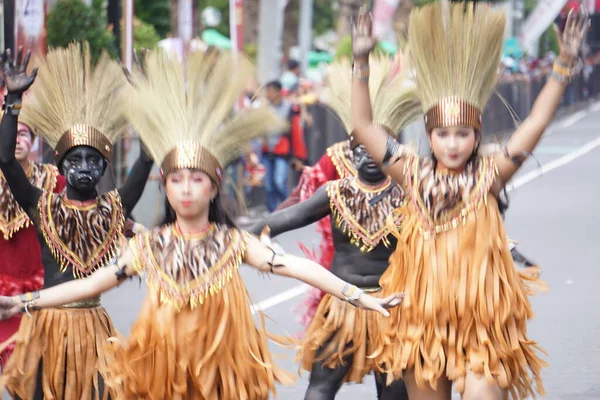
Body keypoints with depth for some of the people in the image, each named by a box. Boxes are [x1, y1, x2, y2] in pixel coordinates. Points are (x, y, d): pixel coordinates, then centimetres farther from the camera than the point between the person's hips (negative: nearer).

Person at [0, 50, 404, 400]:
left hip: (220, 367, -1)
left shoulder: (234, 242, -1)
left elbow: (294, 266, -9)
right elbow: (92, 283, 3)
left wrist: (361, 297, -16)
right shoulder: (149, 246, 2)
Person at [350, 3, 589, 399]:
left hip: (482, 324, -2)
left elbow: (537, 122, -7)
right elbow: (364, 125, 2)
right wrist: (361, 62, -3)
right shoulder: (416, 175, 3)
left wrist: (565, 63, -12)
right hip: (422, 318, 2)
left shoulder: (487, 177, -1)